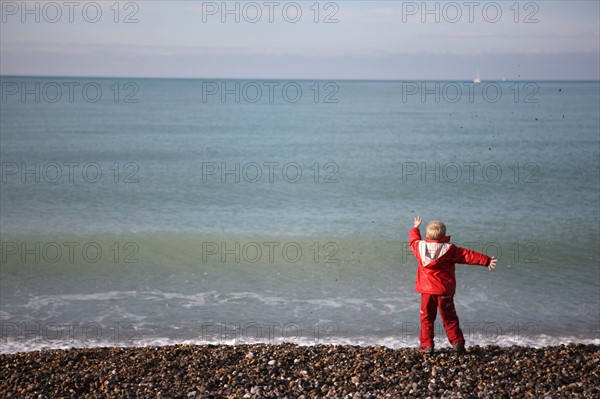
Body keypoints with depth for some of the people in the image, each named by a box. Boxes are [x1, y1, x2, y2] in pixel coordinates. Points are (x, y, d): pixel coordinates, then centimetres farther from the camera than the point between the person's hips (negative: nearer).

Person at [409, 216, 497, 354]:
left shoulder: (420, 246, -2)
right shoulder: (449, 249, -7)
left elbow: (414, 240, 21)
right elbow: (468, 256, -5)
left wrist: (415, 228, 39)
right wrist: (486, 260, 0)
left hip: (426, 290, 1)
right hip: (445, 290, -1)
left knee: (426, 317, 8)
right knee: (449, 318, 10)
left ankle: (426, 345, 7)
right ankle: (457, 343, 8)